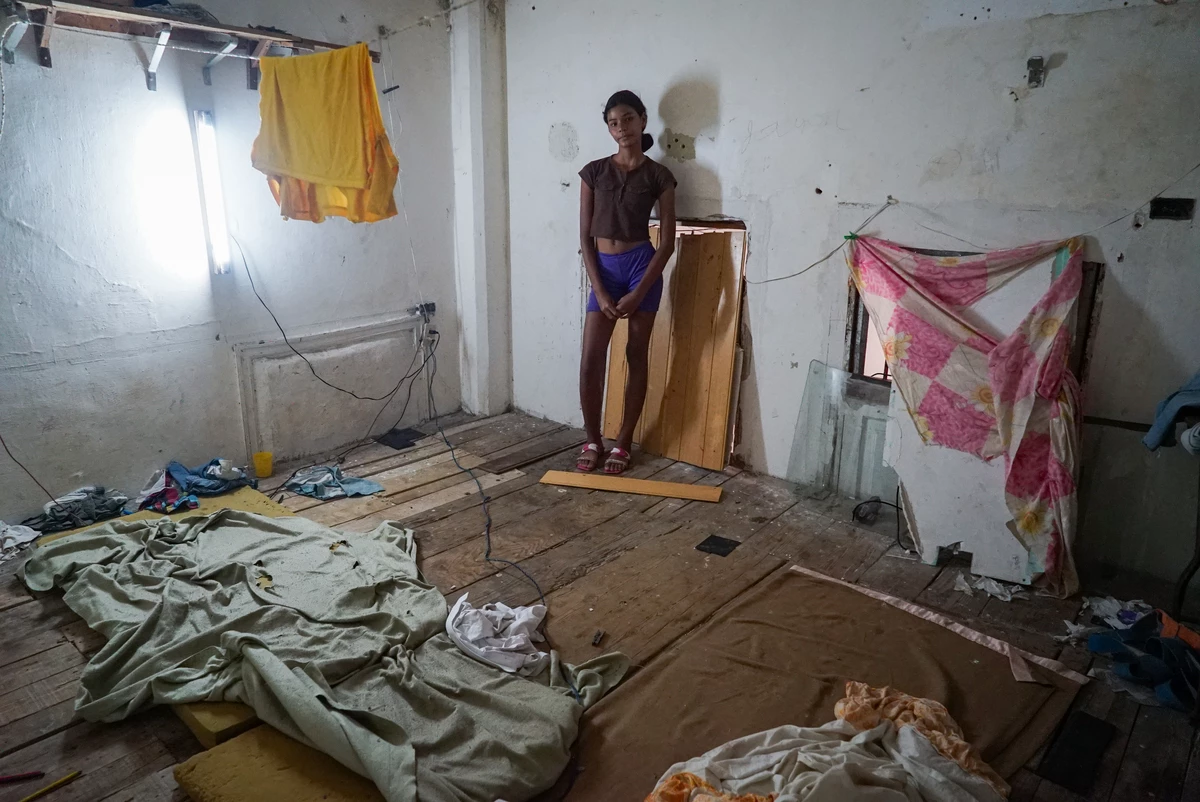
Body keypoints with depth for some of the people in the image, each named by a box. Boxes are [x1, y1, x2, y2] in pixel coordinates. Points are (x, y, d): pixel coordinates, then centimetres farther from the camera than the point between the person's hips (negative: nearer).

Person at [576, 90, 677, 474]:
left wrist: (637, 294, -11)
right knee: (590, 360, -3)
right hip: (603, 269, 2)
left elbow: (667, 242, -3)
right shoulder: (594, 172, 4)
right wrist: (600, 292, -7)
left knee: (637, 356, 5)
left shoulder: (658, 176, -1)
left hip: (642, 266, -2)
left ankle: (623, 443, 16)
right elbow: (585, 236, 3)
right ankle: (593, 441, 14)